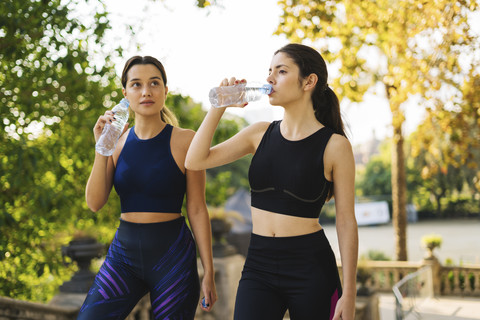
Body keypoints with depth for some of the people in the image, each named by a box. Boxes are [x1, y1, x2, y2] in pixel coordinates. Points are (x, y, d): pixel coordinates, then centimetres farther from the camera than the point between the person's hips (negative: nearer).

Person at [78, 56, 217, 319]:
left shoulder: (184, 141, -5)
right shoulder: (118, 141, 4)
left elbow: (197, 210, -4)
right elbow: (94, 203, -2)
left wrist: (208, 273, -5)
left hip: (173, 256, -3)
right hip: (123, 253, 3)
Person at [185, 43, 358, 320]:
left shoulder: (335, 146, -6)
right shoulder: (261, 134, 6)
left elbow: (346, 222, -4)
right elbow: (195, 161, 5)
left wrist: (349, 295, -6)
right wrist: (220, 106, -2)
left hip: (311, 268, -3)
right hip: (258, 267, 3)